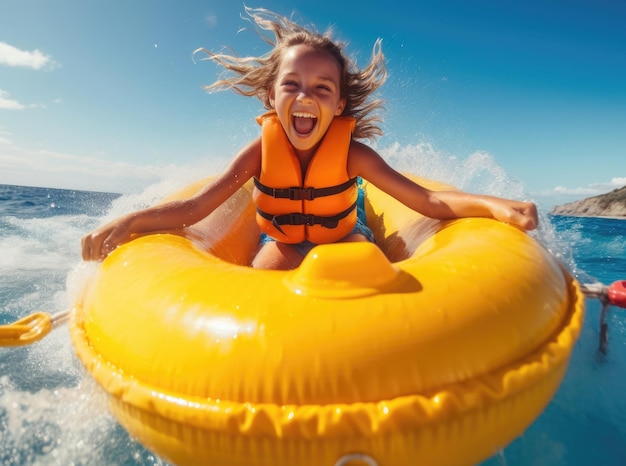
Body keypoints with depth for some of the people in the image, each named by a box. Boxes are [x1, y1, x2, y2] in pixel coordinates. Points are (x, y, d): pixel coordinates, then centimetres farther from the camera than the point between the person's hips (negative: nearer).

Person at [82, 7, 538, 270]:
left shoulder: (351, 152, -26)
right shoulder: (262, 149, -23)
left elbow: (428, 200, -31)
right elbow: (194, 208, -27)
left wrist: (494, 205, -46)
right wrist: (130, 221, -41)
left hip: (343, 236, 1)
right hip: (282, 241, 0)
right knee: (267, 269, -30)